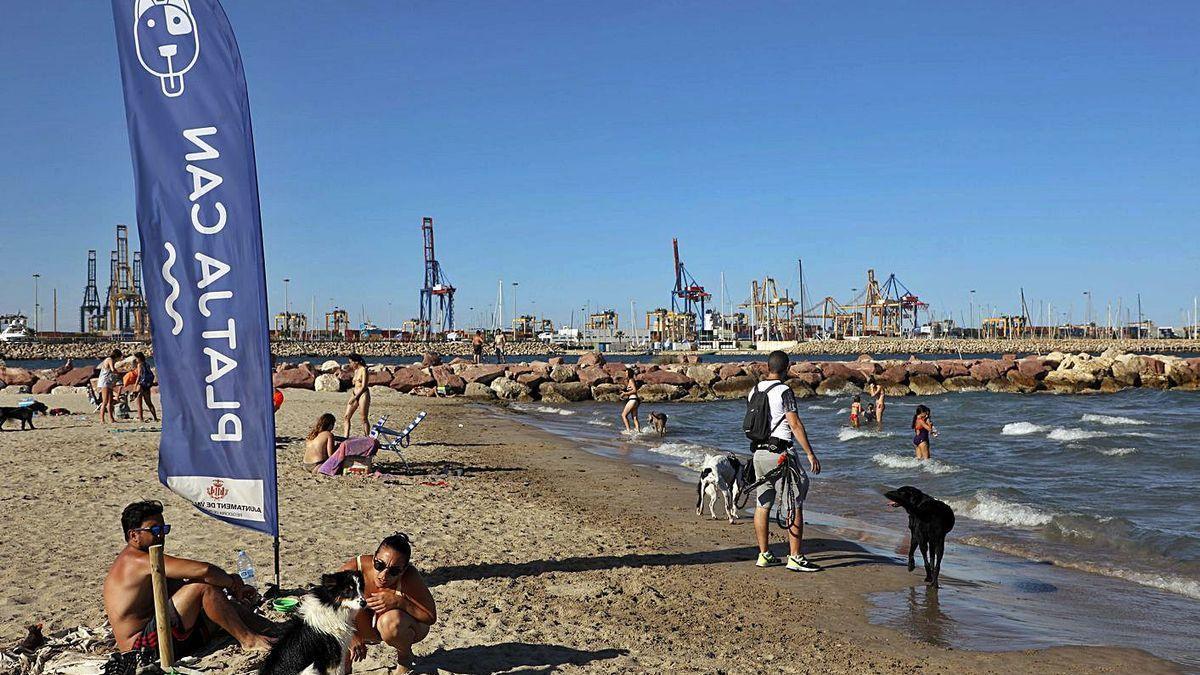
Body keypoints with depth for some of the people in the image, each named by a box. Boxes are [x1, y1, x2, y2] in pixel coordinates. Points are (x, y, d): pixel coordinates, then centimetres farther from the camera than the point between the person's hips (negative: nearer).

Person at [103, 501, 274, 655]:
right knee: (203, 586, -20)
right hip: (140, 646, -11)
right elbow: (203, 570, -25)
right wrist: (232, 583, -7)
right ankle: (247, 640, -14)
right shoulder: (138, 560, -16)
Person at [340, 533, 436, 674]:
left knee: (390, 621, -36)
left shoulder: (409, 578, -34)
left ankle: (405, 658, -2)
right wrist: (351, 636, -29)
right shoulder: (356, 567, -29)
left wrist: (399, 602, -41)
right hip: (370, 626, 2)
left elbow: (431, 617, -26)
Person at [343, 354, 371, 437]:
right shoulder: (356, 370, 14)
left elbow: (364, 386, -16)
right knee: (346, 417, 1)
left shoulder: (363, 370, -11)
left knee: (364, 419, -4)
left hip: (363, 394, -9)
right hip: (355, 394, 9)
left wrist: (355, 398, -19)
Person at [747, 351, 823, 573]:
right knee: (794, 506, -2)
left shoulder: (754, 391, 9)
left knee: (763, 504, 12)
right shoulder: (783, 391, -12)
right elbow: (795, 424, -15)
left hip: (759, 452, 8)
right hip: (780, 453, -8)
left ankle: (764, 555, 18)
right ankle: (795, 558, -3)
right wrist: (810, 453, -12)